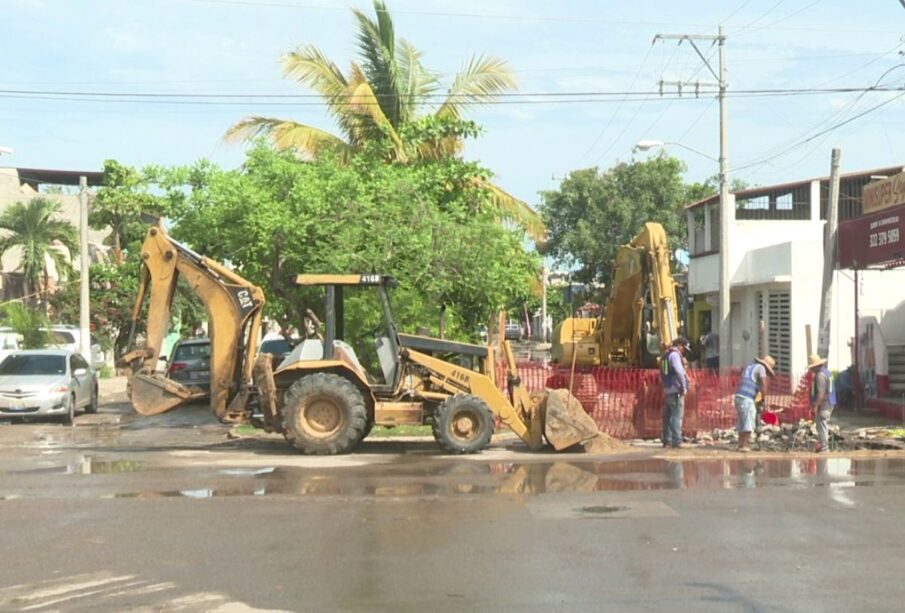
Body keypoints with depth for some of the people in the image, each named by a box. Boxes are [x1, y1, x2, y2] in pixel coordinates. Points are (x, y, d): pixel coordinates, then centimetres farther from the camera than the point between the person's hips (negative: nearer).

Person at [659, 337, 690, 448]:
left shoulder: (665, 354, 18)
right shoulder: (675, 354, -12)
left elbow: (662, 374, 21)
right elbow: (679, 371, -25)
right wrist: (683, 386, -18)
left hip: (667, 390, 9)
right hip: (676, 390, -9)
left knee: (668, 416, 14)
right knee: (677, 416, -10)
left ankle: (667, 440, 19)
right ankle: (676, 441, -13)